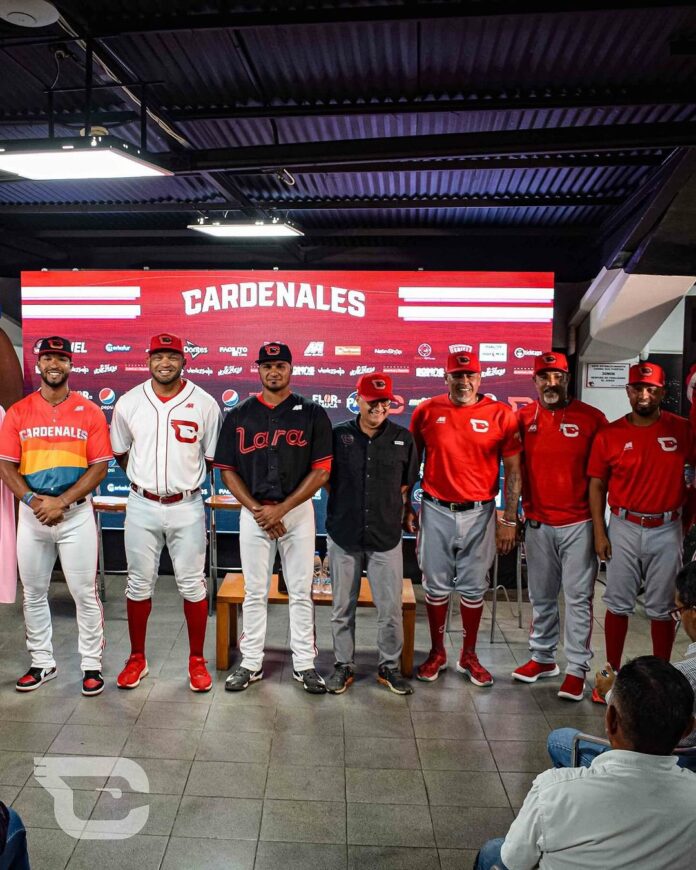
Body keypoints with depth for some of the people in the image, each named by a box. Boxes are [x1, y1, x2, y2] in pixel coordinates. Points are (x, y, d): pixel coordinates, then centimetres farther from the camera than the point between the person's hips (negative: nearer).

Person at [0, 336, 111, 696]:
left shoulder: (90, 412, 0)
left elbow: (100, 466, -4)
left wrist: (61, 502, -14)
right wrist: (33, 501, -13)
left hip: (76, 513, -2)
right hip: (31, 513, 3)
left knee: (84, 593, 2)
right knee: (33, 593, 12)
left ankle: (92, 665, 15)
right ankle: (42, 663, 28)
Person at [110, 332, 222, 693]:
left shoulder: (204, 404, -5)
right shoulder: (128, 403, 0)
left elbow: (212, 457, 4)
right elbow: (120, 453, 13)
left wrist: (186, 479, 5)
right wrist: (146, 479, 11)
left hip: (187, 507, -1)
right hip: (142, 506, 2)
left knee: (192, 585, 6)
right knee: (139, 585, 11)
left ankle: (197, 660, 21)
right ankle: (137, 659, 28)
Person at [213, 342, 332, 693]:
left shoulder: (312, 414, -1)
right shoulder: (239, 415, 3)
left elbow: (321, 471, -5)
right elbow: (228, 470, 3)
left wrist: (281, 509, -12)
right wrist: (257, 510, -9)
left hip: (298, 510, -1)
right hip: (253, 513, 1)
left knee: (301, 592, 7)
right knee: (254, 592, 10)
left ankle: (304, 663, 21)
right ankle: (251, 663, 24)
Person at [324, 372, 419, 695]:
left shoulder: (403, 439, 0)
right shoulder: (338, 435, -2)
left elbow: (407, 485, 11)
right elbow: (327, 479, 9)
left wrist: (403, 512, 9)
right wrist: (346, 507, 8)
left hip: (386, 536, 0)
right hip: (343, 535, 0)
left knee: (391, 609, 5)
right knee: (342, 607, 11)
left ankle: (389, 667, 26)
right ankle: (343, 665, 29)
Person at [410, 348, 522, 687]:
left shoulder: (501, 415, -3)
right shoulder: (426, 411, 0)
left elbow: (513, 470, 0)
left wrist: (509, 520, -2)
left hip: (479, 513, 0)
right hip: (436, 510, 1)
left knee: (473, 588, 10)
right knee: (436, 586, 10)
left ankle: (469, 655, 28)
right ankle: (437, 652, 28)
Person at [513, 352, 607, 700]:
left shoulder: (591, 418, -5)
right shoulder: (522, 419, 2)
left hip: (578, 524, -3)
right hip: (537, 523, 3)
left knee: (578, 597, 3)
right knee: (541, 597, 15)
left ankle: (577, 669, 14)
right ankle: (542, 658, 30)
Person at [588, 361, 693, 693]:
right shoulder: (610, 434, -3)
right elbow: (597, 485, 1)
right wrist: (599, 533, -4)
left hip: (667, 531, 0)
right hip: (624, 529, 0)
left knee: (662, 609, 11)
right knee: (618, 605, 9)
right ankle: (612, 673, 23)